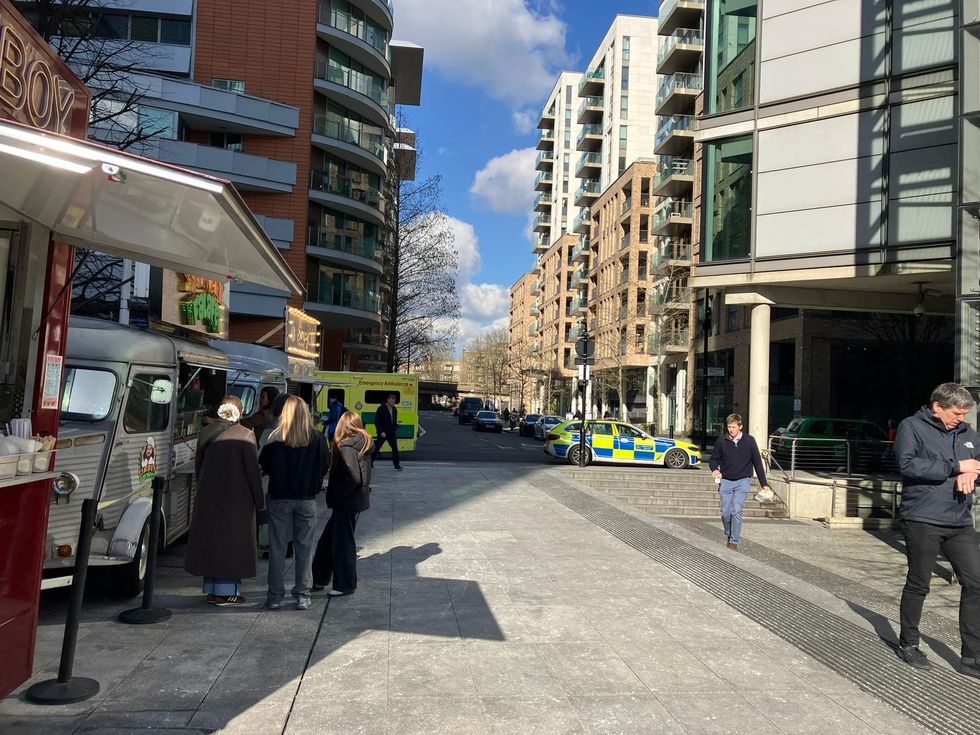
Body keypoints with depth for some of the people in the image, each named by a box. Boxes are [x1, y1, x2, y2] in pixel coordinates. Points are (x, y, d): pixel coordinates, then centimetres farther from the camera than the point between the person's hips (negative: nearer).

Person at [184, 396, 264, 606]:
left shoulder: (205, 433, 4)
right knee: (232, 541, 5)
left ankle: (211, 590, 21)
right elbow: (253, 470, -11)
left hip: (208, 499, 5)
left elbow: (198, 466, 12)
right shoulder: (245, 435, -12)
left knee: (210, 540, 13)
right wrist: (260, 500, -3)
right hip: (237, 498, -5)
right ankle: (227, 591, 8)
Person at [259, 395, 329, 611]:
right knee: (305, 548, 10)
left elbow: (264, 465, -1)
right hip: (307, 499, 1)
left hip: (279, 498, 0)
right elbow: (324, 466, 1)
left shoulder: (275, 437, -9)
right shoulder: (316, 437, -7)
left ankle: (275, 595, 14)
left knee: (277, 548, 9)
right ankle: (302, 595, 14)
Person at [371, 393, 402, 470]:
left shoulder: (394, 410, 9)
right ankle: (370, 463, 20)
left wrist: (396, 423, -3)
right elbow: (377, 422, -13)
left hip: (392, 433, 5)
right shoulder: (381, 409, -11)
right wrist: (381, 432, -19)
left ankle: (397, 465, 1)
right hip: (383, 433, -5)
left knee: (395, 449, -3)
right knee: (376, 448, 6)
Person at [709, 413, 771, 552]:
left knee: (736, 511, -11)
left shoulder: (749, 441, -4)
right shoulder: (721, 440, -2)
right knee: (725, 513, 3)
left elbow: (757, 463, 1)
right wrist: (714, 469, -15)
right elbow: (714, 458, 8)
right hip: (725, 481, 2)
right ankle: (728, 535, 28)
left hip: (743, 481, -2)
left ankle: (734, 542, -2)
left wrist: (764, 484, 1)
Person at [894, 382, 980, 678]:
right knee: (918, 585, 6)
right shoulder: (912, 427, -5)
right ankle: (908, 644, 25)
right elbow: (908, 464, -19)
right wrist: (956, 467, -17)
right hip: (923, 521, -5)